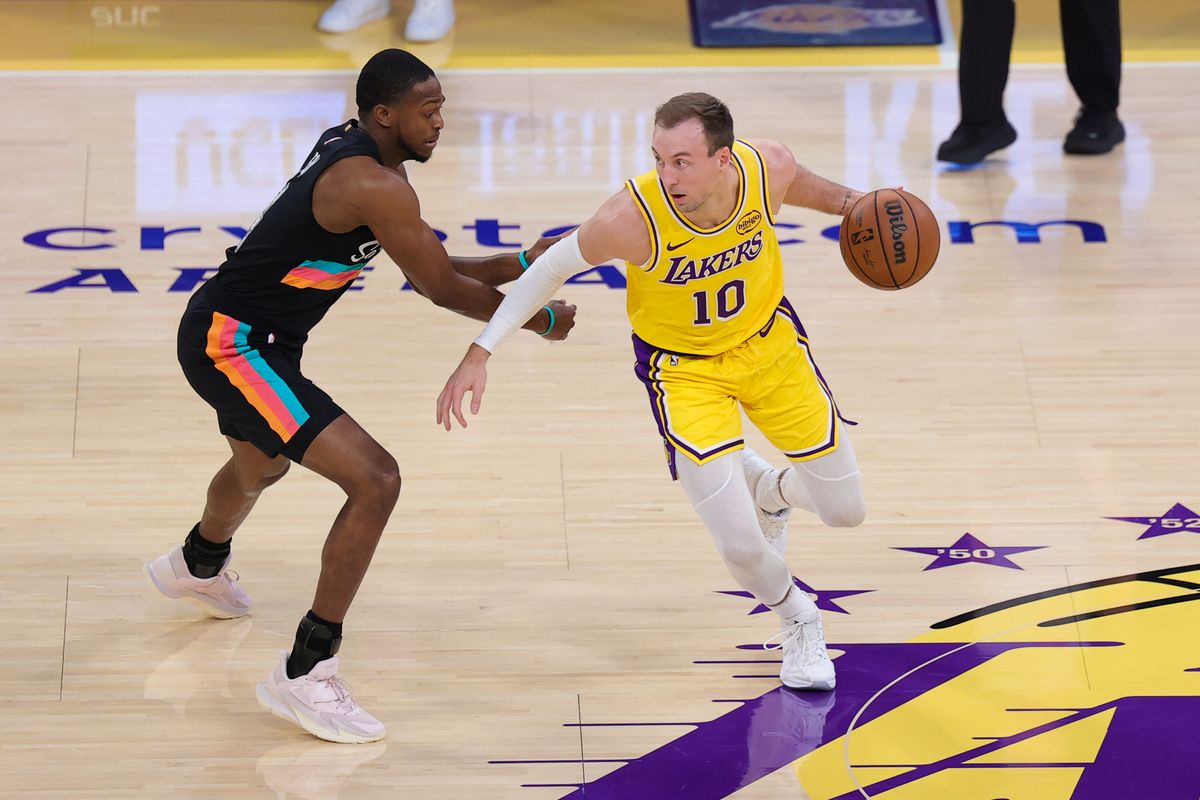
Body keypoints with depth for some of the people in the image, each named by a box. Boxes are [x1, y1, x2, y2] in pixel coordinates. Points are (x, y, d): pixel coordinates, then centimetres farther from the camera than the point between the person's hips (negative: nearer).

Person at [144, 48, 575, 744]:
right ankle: (305, 673, -15)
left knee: (261, 465, 40)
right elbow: (442, 289, -17)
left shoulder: (357, 156, 8)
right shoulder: (375, 184, -24)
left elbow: (432, 271, 16)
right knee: (376, 480, -20)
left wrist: (520, 264, 5)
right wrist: (540, 321, -3)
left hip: (234, 335, 11)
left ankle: (198, 567, 73)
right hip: (232, 345, -11)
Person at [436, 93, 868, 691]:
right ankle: (798, 621, 22)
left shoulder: (768, 167, -27)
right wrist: (480, 353, -19)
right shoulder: (633, 217, -36)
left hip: (769, 342, 3)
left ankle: (764, 486, 48)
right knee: (742, 548, -14)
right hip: (683, 368, -3)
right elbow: (551, 267, -18)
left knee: (845, 509, 11)